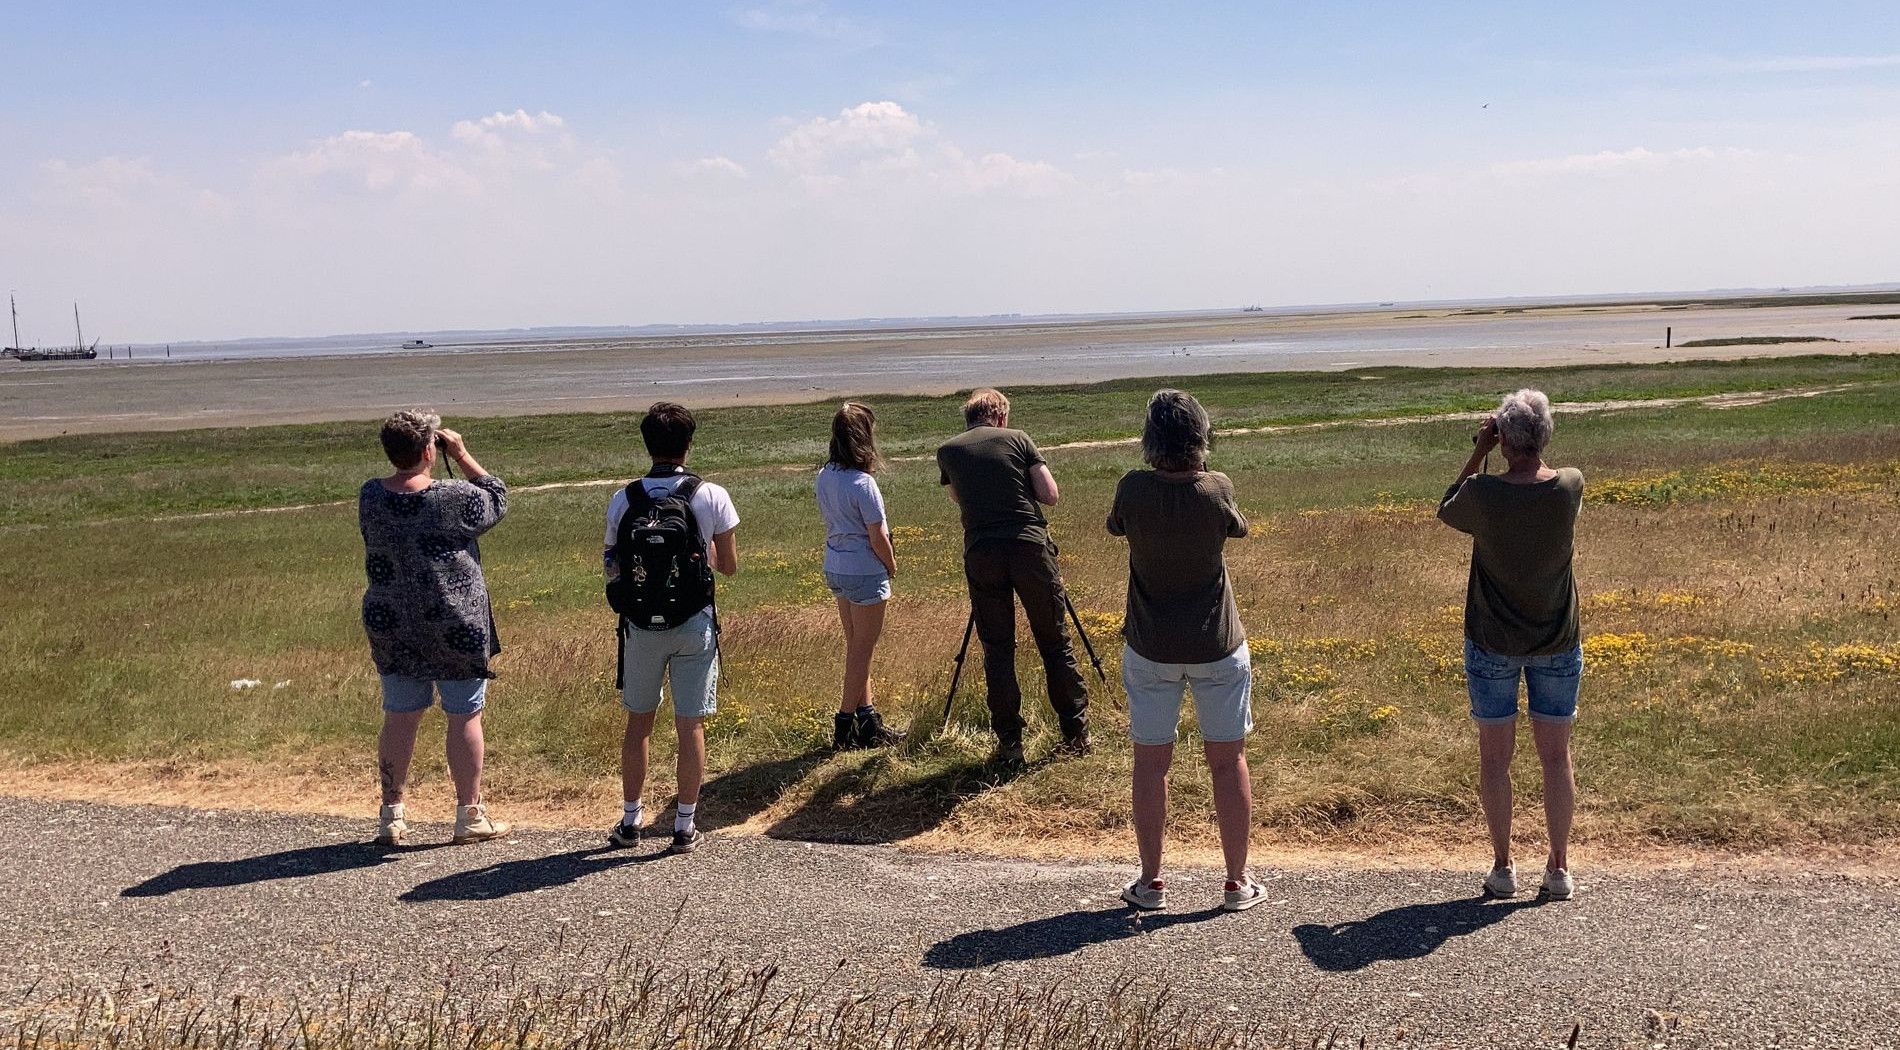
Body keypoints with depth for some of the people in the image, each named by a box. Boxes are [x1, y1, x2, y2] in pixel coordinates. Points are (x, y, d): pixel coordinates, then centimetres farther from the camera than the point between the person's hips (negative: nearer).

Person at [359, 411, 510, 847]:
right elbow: (497, 500, 1)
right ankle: (470, 815, 15)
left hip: (391, 626, 4)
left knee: (399, 717, 13)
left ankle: (392, 815, 19)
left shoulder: (369, 497, -5)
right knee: (465, 716, 8)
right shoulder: (455, 498, -17)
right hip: (456, 626, -4)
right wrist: (462, 455, 3)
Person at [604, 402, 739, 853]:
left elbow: (611, 570, 2)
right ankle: (684, 827, 12)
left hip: (641, 625, 2)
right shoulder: (712, 497, -8)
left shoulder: (622, 501, -4)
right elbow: (729, 566, 0)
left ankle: (630, 820, 25)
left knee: (638, 721, 16)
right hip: (694, 624, -2)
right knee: (690, 726, 6)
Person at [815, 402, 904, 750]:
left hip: (835, 568, 8)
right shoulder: (862, 483, -22)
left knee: (855, 645, 16)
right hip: (865, 572, -8)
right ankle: (846, 725, 9)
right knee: (862, 650, 3)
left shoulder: (824, 476, 2)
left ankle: (867, 718, 24)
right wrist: (892, 566, 1)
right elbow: (878, 538, -17)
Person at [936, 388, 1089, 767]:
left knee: (997, 648, 9)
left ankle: (1009, 743, 8)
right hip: (1031, 547, -1)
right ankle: (1076, 733, 15)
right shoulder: (1018, 439, 8)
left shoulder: (947, 451, 14)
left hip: (980, 554, 1)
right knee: (1054, 642, 9)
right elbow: (1051, 495, 3)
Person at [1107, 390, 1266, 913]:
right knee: (1228, 759, 10)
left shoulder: (1133, 490, -15)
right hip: (1217, 647, 0)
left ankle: (1150, 882, 18)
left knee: (1151, 761, 11)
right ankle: (1238, 882, 17)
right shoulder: (1217, 489, -14)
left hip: (1150, 648, 0)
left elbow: (1115, 525, 6)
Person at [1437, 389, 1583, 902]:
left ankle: (1503, 867, 16)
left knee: (1495, 756, 10)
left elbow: (1447, 511, 3)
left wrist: (1479, 451, -2)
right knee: (1556, 756, 12)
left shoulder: (1483, 493, -20)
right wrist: (1528, 451, 4)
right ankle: (1559, 868, 18)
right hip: (1557, 645, 2)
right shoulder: (1571, 485, -14)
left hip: (1493, 645, -2)